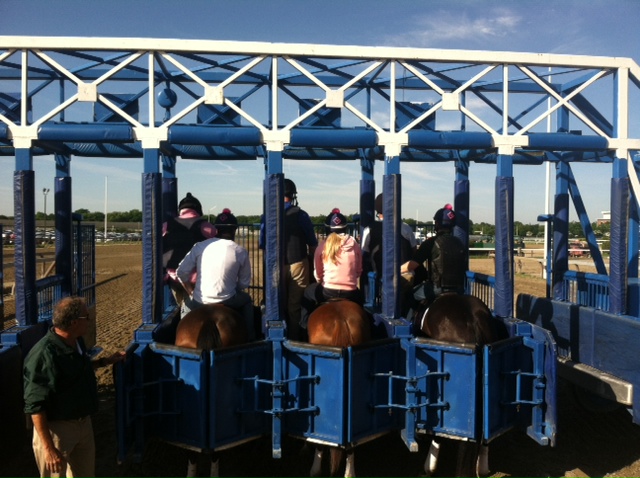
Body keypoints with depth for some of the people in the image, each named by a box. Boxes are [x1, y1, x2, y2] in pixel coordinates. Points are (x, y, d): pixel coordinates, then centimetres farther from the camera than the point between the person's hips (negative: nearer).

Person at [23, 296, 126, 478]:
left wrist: (105, 361, 11)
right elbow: (35, 406, -25)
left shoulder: (77, 342, -1)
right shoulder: (43, 355, -27)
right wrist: (48, 449, -24)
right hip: (56, 428, -8)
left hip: (84, 422, 8)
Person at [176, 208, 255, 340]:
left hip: (198, 303, 1)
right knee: (246, 300, 31)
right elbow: (244, 284, 3)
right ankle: (249, 336, 29)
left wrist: (191, 292, 15)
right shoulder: (241, 251, -2)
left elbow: (181, 272, -1)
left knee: (187, 302, 36)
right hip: (227, 302, -1)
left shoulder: (199, 246, 0)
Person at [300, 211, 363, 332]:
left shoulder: (322, 247, -2)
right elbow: (359, 271, 9)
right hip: (350, 295, 2)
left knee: (309, 291, 30)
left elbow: (317, 275, 6)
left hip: (328, 294, -2)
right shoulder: (354, 245, 2)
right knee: (359, 295, 38)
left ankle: (304, 327, 29)